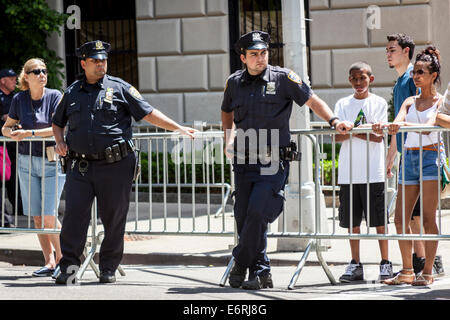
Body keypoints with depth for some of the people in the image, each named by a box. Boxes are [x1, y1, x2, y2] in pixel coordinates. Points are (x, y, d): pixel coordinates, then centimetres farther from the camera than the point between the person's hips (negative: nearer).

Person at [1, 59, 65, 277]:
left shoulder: (54, 97, -7)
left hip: (52, 162, -4)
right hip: (27, 161, 4)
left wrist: (30, 133, -21)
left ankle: (62, 258, 6)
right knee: (37, 217, 3)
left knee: (49, 216, -11)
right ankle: (50, 262, 10)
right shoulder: (19, 99, 4)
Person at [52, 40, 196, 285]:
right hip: (80, 165, 2)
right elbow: (58, 122, 27)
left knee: (114, 218, 2)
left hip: (114, 166, -2)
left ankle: (108, 268, 13)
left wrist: (178, 128, -6)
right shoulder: (72, 93, 13)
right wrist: (60, 141, 8)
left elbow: (149, 113, 2)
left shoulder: (120, 88, 4)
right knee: (74, 214, -7)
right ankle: (68, 267, -3)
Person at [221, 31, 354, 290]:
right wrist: (229, 139, 12)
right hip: (244, 162, 4)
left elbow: (312, 101, 3)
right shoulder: (235, 83, 9)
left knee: (257, 213, -16)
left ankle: (241, 264, -2)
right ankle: (261, 272, 15)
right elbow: (228, 113, 27)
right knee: (244, 218, 3)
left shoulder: (283, 78, -2)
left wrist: (334, 120, -11)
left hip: (274, 162, -4)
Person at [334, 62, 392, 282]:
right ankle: (355, 265, 11)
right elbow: (337, 136, -1)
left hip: (373, 172, -2)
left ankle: (385, 263, 5)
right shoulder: (342, 105, 11)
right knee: (352, 221, 4)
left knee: (379, 221, -2)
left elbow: (378, 136, -6)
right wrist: (363, 129, -15)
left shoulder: (379, 103, 4)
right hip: (348, 172, 2)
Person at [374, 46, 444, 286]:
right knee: (400, 218, 2)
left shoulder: (439, 101, 0)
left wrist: (404, 125, -35)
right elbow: (397, 124, -1)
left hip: (430, 157, -6)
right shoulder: (410, 102, 16)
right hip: (409, 157, 6)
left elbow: (429, 126, -18)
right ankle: (407, 272, 9)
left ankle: (428, 272, -3)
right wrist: (385, 128, -24)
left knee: (428, 218, -7)